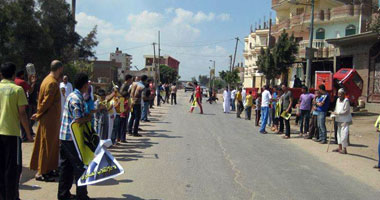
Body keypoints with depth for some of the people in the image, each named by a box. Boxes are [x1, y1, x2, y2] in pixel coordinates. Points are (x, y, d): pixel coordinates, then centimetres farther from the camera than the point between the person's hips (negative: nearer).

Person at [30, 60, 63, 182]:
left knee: (52, 144, 16)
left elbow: (42, 99, 16)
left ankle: (49, 169, 25)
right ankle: (41, 172, 5)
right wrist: (38, 115, -10)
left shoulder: (48, 80, 13)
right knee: (47, 145, -2)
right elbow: (47, 101, -21)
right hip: (50, 119, -10)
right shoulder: (52, 83, -19)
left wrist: (39, 113, 13)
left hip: (49, 118, 10)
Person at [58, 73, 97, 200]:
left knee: (66, 166, 15)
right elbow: (79, 120, -22)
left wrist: (94, 111, 16)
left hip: (65, 136, 10)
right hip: (72, 138, -10)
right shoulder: (76, 99, -17)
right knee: (80, 166, 0)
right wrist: (90, 116, -6)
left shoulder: (73, 96, 13)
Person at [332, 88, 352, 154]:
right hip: (339, 120, 8)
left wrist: (337, 113, -18)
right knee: (339, 133, 15)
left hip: (345, 120, -8)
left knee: (344, 134, -10)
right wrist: (334, 113, 0)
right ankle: (340, 148, 27)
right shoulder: (338, 100, 9)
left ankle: (344, 149, -3)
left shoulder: (346, 101, -14)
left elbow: (346, 111, -17)